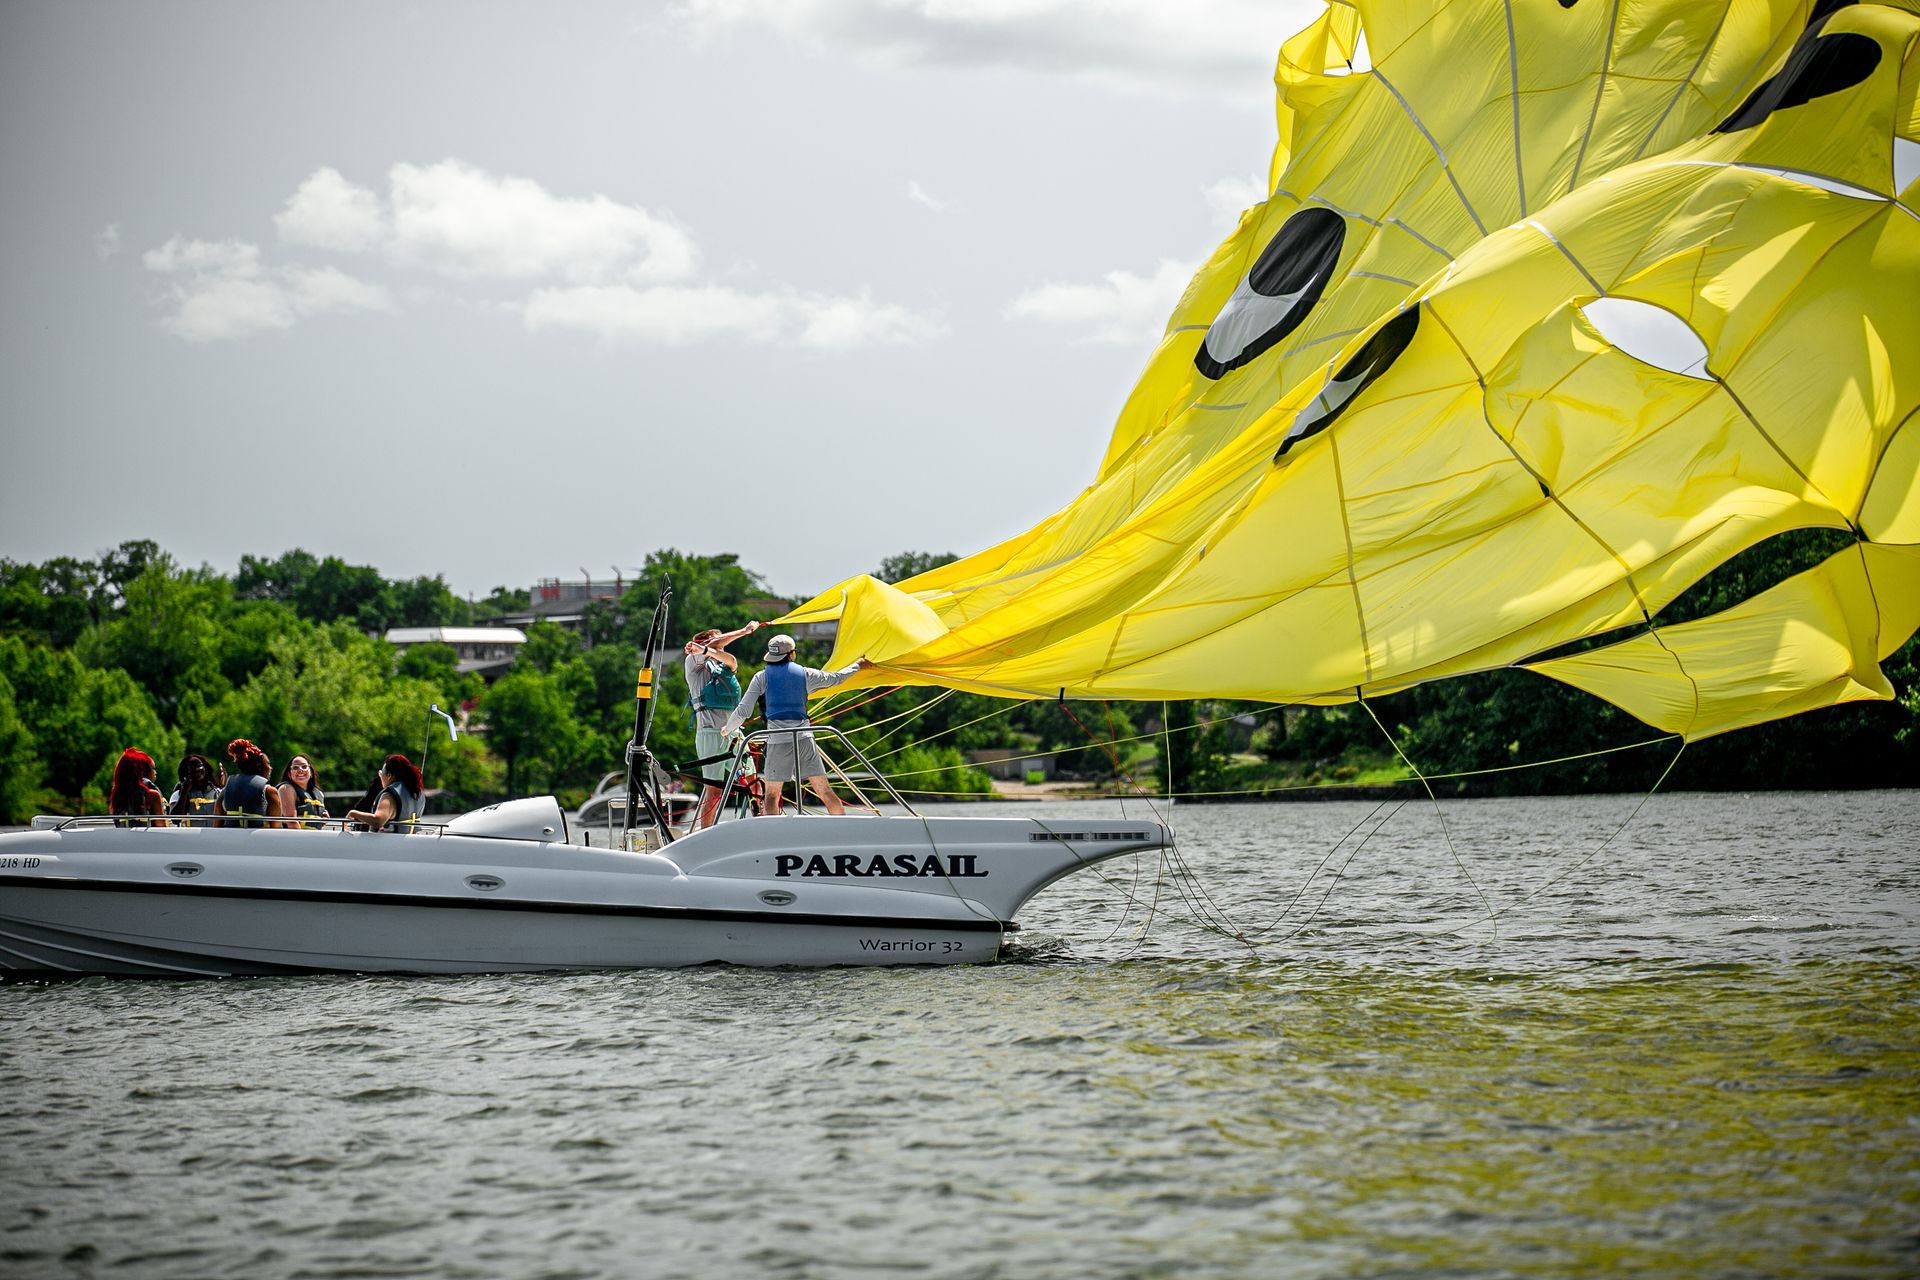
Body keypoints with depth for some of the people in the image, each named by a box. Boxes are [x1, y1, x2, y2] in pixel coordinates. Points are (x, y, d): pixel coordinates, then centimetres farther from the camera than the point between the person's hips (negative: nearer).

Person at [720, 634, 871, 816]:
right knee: (825, 791, 5)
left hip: (778, 741, -2)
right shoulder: (804, 673, 9)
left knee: (772, 796, 4)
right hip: (804, 739, 2)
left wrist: (727, 729, 19)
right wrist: (858, 666, 42)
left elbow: (743, 711, 0)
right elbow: (835, 678, 24)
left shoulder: (762, 677, 3)